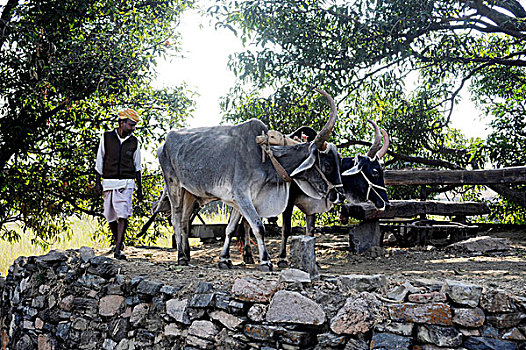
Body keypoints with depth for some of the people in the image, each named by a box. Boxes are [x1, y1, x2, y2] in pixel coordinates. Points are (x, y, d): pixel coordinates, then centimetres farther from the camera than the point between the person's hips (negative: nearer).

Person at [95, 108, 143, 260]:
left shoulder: (134, 142, 5)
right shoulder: (107, 137, 2)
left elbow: (137, 166, 11)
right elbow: (100, 161, 6)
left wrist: (139, 188, 10)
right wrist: (98, 182, 2)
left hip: (126, 183, 0)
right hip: (108, 182, 1)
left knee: (123, 215, -13)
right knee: (110, 216, 6)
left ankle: (118, 250, -13)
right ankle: (119, 241, 30)